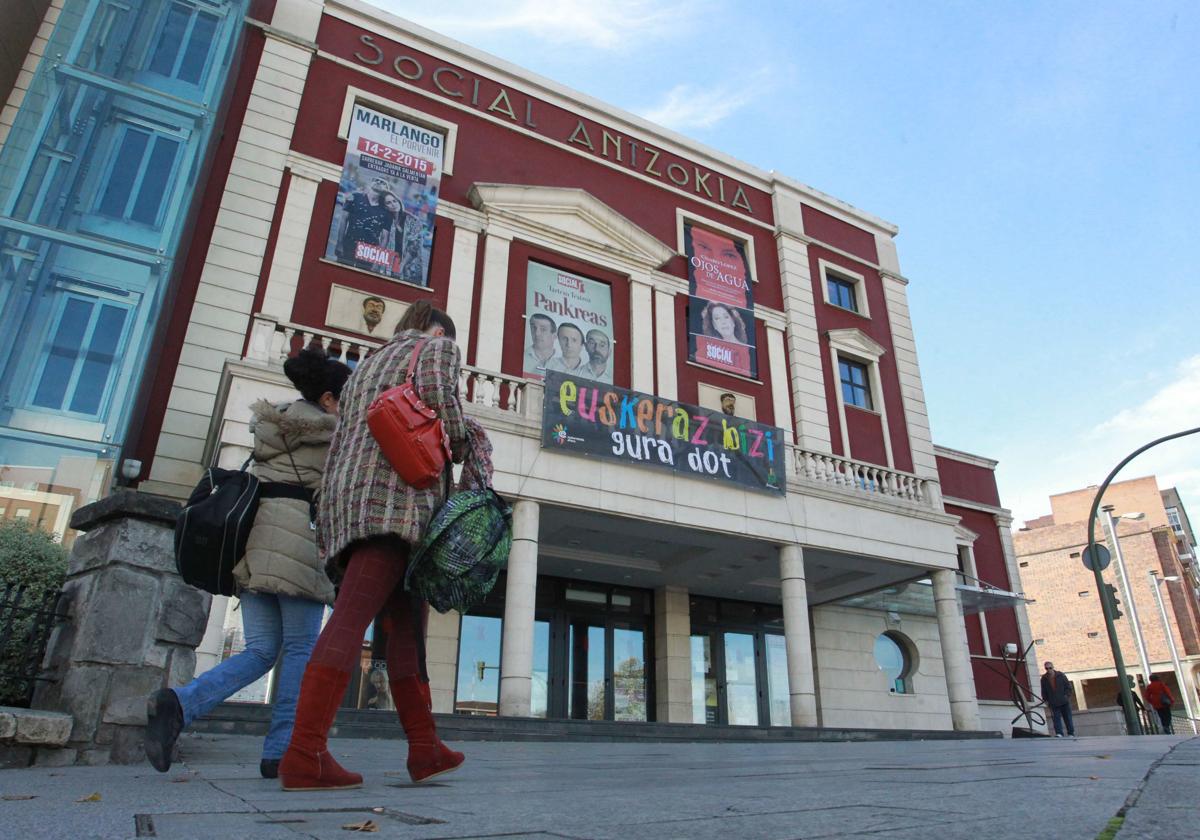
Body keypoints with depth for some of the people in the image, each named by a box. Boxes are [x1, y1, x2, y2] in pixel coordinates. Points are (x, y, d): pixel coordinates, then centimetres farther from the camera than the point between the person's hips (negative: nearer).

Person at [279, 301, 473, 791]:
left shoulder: (367, 366, 33)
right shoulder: (437, 347, 13)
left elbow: (337, 447, 25)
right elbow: (436, 390, -12)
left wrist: (328, 529, 22)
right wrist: (459, 446, 5)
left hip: (349, 502, 8)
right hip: (395, 496, -8)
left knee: (406, 624, 6)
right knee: (352, 618, -18)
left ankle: (425, 749, 2)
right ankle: (305, 755, -24)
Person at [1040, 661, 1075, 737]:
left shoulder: (1061, 675, -5)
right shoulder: (1044, 679, -1)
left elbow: (1068, 686, 1)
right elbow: (1044, 691, 9)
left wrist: (1067, 695, -9)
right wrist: (1045, 700, 4)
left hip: (1064, 701, 0)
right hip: (1054, 703, 0)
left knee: (1068, 717, 8)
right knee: (1056, 718, -9)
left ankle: (1071, 733, 18)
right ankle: (1059, 733, -13)